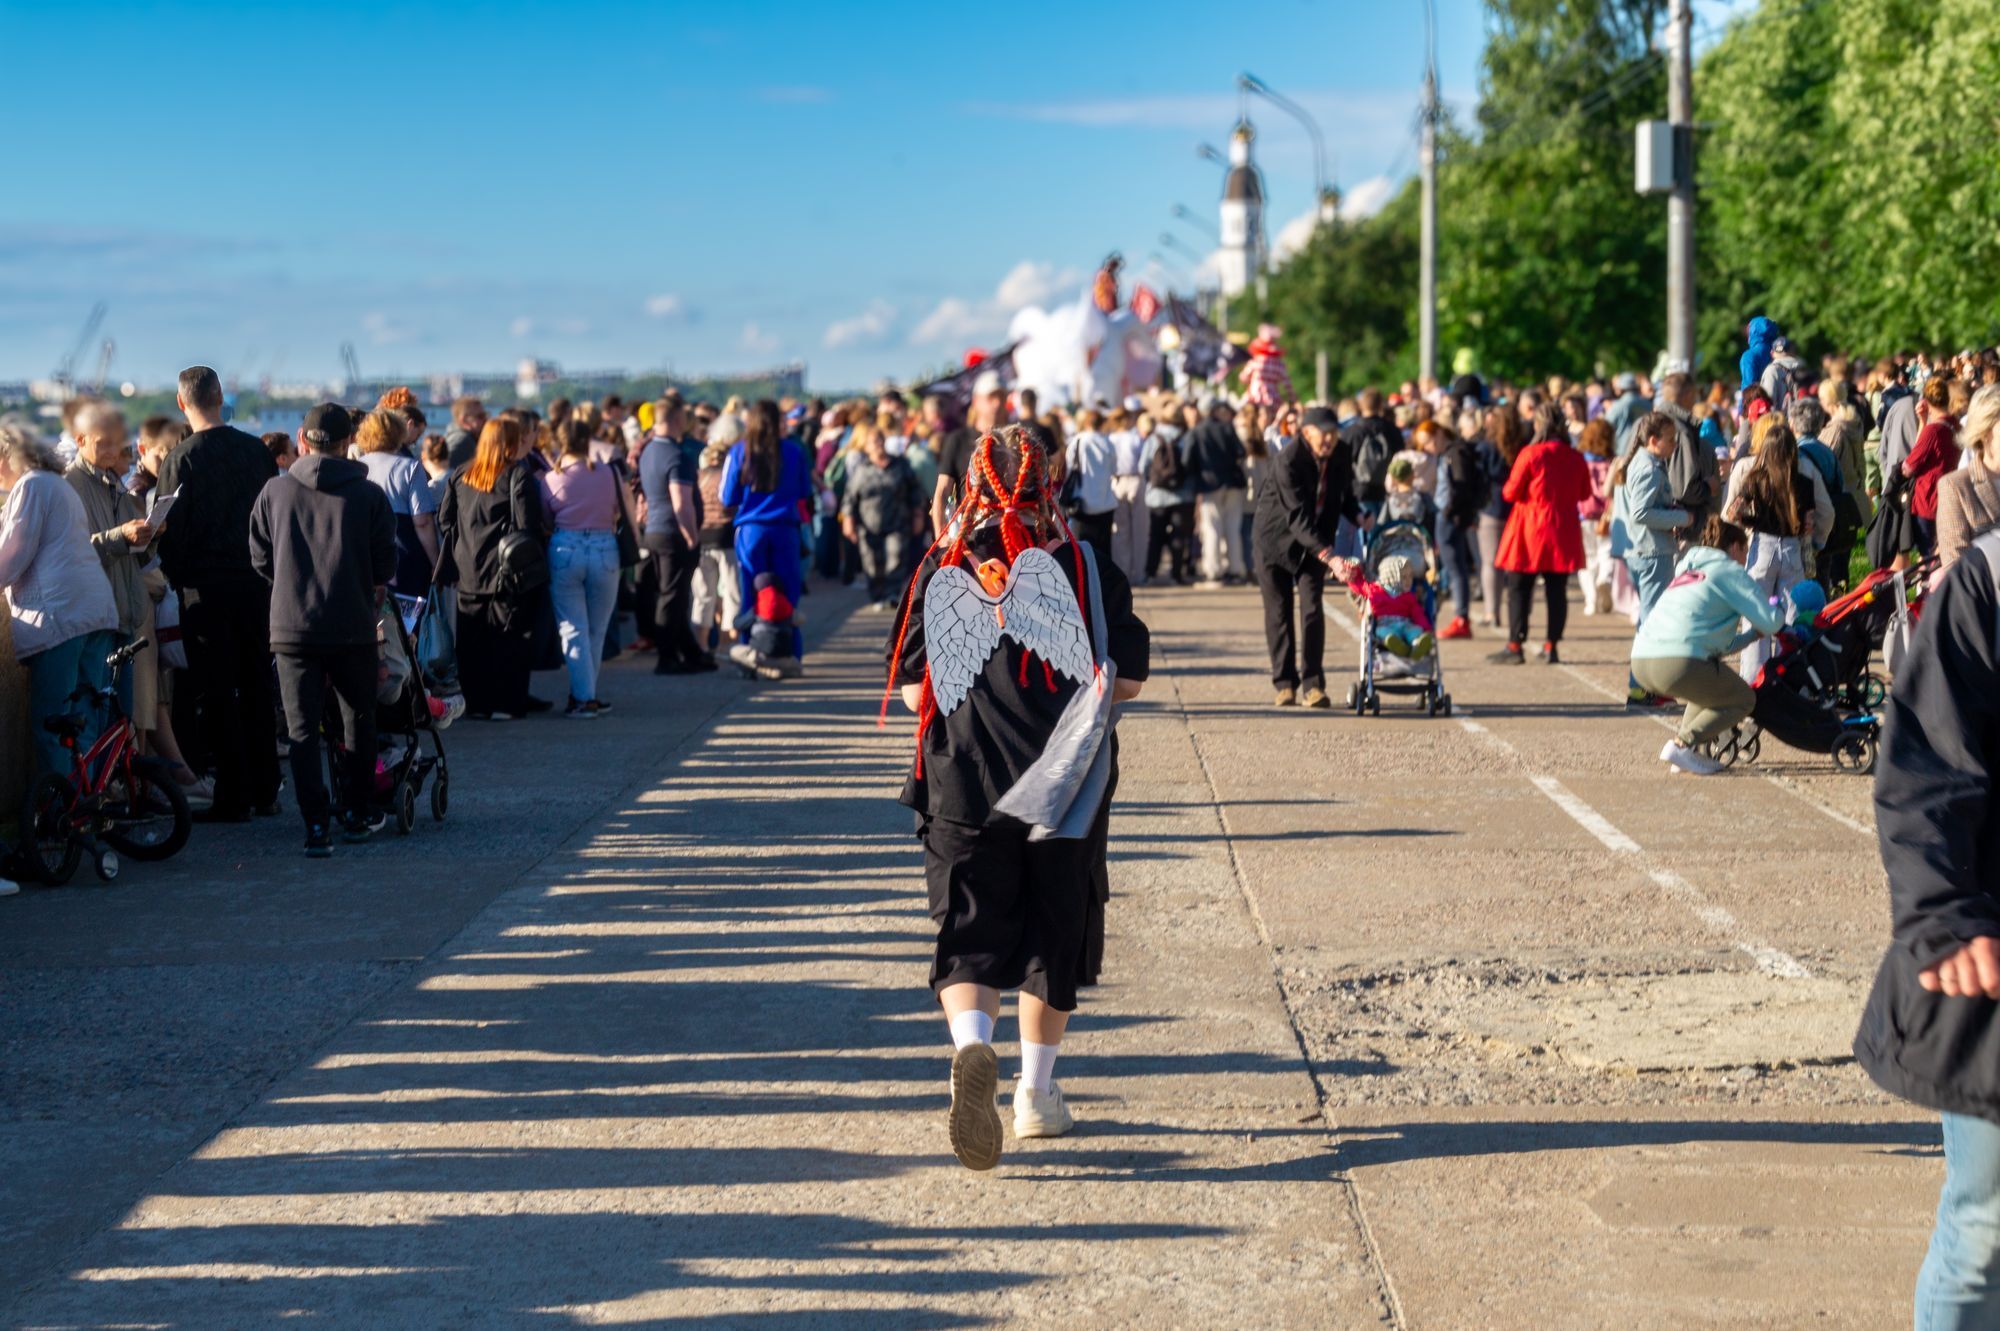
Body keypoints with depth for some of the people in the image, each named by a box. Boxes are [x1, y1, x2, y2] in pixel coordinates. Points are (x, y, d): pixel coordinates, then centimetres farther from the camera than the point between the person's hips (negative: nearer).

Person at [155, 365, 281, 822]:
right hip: (255, 582, 4)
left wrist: (176, 577, 5)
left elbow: (171, 530, -10)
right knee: (258, 686, 12)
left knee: (216, 694, 1)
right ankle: (265, 791, 16)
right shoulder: (255, 449, 1)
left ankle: (233, 797, 0)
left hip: (206, 588, -4)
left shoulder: (181, 460, -11)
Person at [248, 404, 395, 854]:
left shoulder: (275, 492, 1)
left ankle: (317, 826, -5)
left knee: (303, 728, 2)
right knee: (358, 720, 16)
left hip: (291, 627, 0)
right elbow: (385, 567, 2)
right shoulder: (369, 495, -2)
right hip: (353, 627, 0)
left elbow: (260, 560, 8)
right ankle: (358, 814, 24)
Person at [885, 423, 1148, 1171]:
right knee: (1054, 936, 15)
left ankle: (972, 1044, -26)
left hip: (963, 791, 0)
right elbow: (1127, 680, -2)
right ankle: (1037, 1093, 23)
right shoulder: (1086, 569, -4)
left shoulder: (940, 573, -2)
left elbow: (912, 692, 0)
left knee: (970, 938, 3)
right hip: (1067, 796, 0)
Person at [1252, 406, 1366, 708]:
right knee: (1279, 612, 1)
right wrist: (1327, 555, -40)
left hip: (1314, 543, 4)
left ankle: (1313, 685, -5)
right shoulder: (1287, 461, -26)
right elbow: (1297, 515, -32)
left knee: (1312, 609, -6)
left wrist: (1359, 517, -14)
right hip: (1276, 539, -4)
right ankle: (1284, 684, 10)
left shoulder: (1340, 456, -8)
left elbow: (1344, 495, 9)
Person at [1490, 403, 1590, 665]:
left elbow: (1511, 492, -10)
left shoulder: (1531, 454, -12)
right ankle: (1552, 646, 8)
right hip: (1563, 534, 4)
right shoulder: (1576, 458, 1)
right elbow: (1584, 493, 12)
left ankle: (1515, 645, 1)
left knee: (1519, 588, 4)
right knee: (1557, 590, 8)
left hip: (1530, 532, -4)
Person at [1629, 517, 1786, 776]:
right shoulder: (1729, 571, 6)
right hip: (1678, 664, -8)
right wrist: (1779, 612, 23)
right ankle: (1682, 745, -5)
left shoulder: (1687, 571, 30)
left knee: (1713, 685, 33)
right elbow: (1770, 622, 1)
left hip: (1641, 661, 8)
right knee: (1743, 700, 13)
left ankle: (1687, 746, 14)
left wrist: (1753, 634, 33)